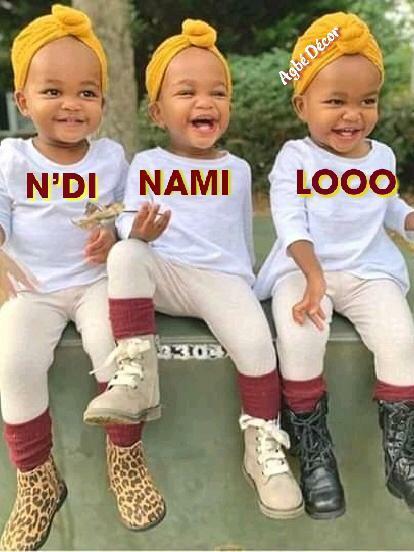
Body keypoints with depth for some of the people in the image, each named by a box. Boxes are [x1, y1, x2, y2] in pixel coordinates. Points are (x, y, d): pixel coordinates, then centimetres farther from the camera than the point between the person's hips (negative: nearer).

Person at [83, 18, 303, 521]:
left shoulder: (237, 169, 16)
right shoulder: (145, 164, 10)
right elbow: (128, 225, 0)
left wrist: (245, 282, 20)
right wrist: (139, 231, -23)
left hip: (223, 279, 1)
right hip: (163, 276, 0)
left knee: (255, 342, -27)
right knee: (124, 255, -32)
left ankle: (262, 443, -6)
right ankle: (137, 374, -28)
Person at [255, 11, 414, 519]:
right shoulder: (294, 158, -4)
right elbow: (290, 224, -15)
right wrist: (314, 276, -30)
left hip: (369, 271, 4)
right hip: (304, 271, -3)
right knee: (298, 339, -31)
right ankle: (313, 451, -12)